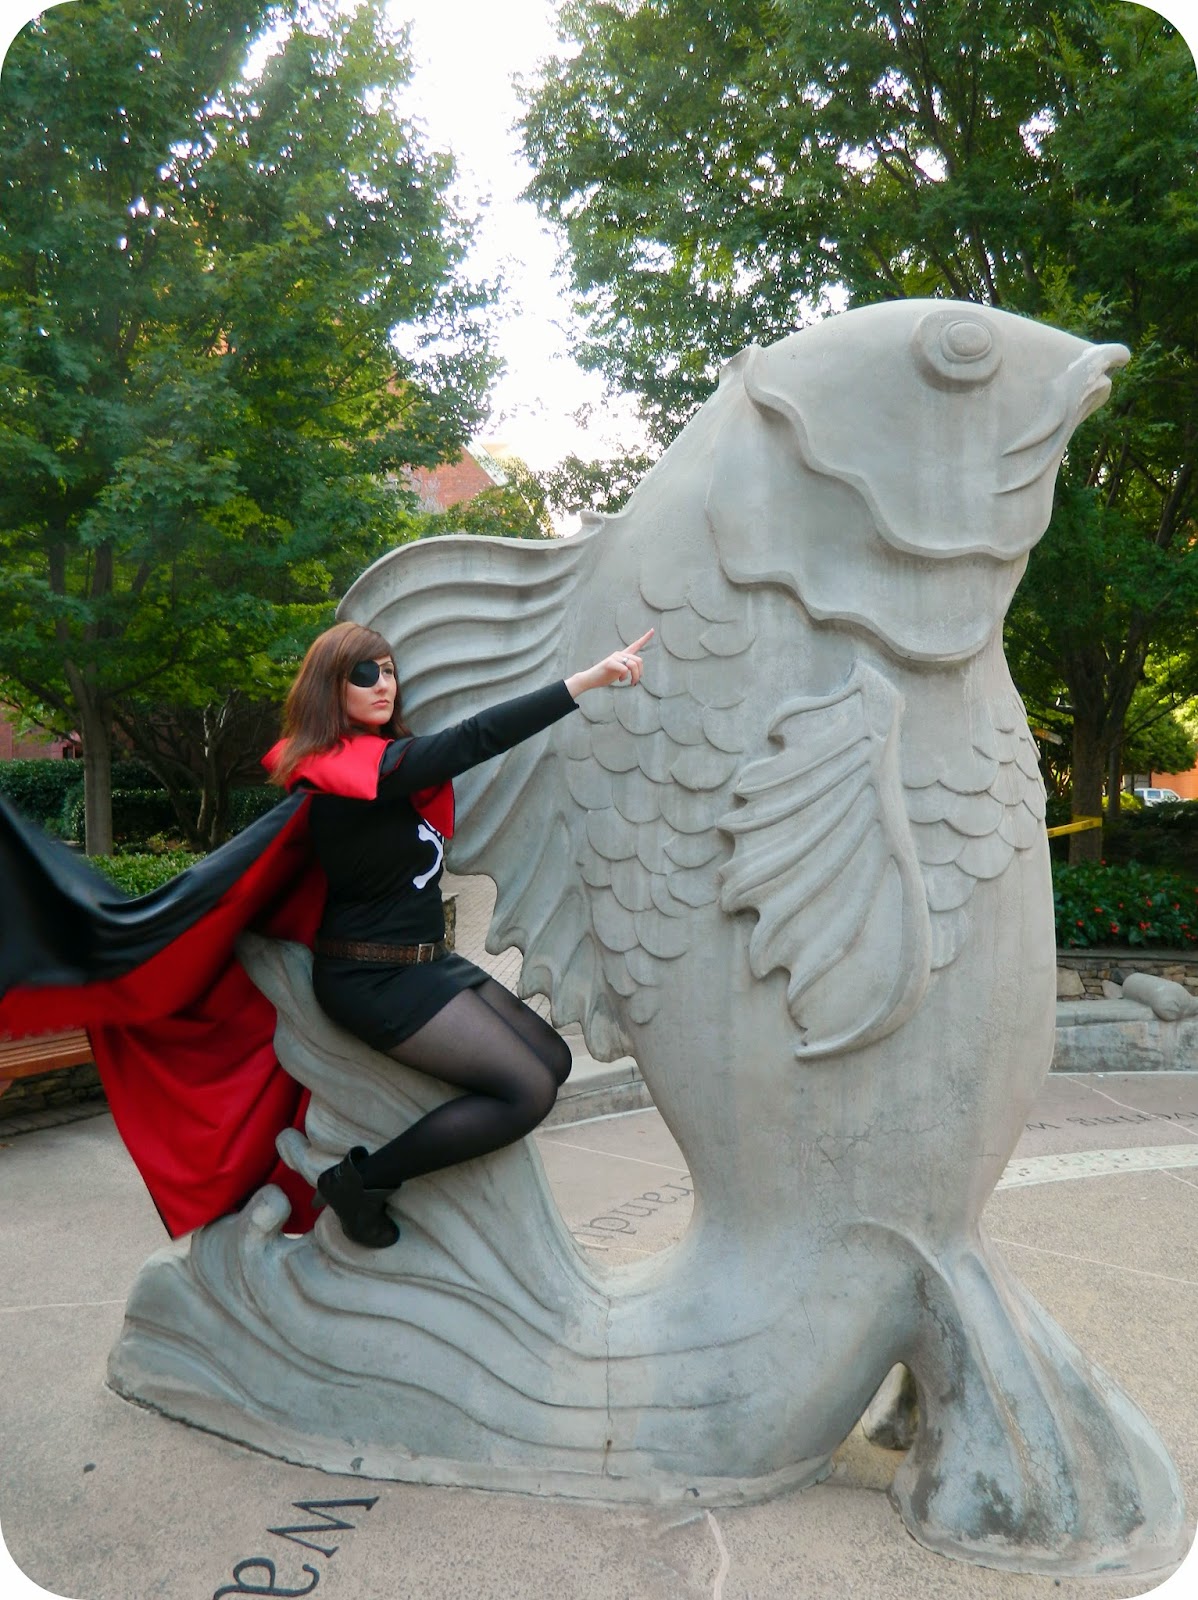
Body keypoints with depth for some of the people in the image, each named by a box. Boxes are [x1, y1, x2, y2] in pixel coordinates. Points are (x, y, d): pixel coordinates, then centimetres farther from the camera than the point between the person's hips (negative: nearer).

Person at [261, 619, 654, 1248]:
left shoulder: (378, 758, 12)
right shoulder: (346, 765, -20)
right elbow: (473, 740, -28)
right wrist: (587, 679, -31)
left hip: (423, 961, 10)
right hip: (376, 978, -10)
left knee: (551, 1059, 9)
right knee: (527, 1091, -15)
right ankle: (361, 1180, -1)